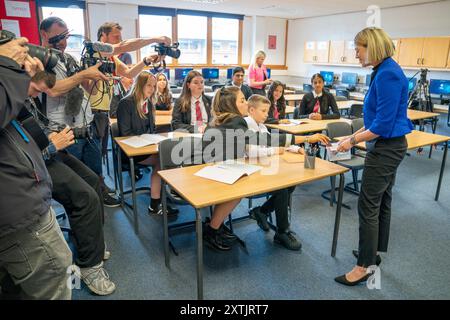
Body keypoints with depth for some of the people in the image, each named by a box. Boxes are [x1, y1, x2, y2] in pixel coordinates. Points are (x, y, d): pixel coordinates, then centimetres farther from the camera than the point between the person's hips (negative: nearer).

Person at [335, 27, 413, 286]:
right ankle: (374, 251, 33)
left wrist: (353, 141, -15)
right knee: (382, 201, 18)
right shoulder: (384, 71, 10)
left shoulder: (387, 74, -20)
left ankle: (365, 266, 10)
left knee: (368, 206, -3)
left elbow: (383, 124, -23)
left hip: (386, 147, -10)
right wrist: (356, 134, 11)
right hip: (390, 146, 10)